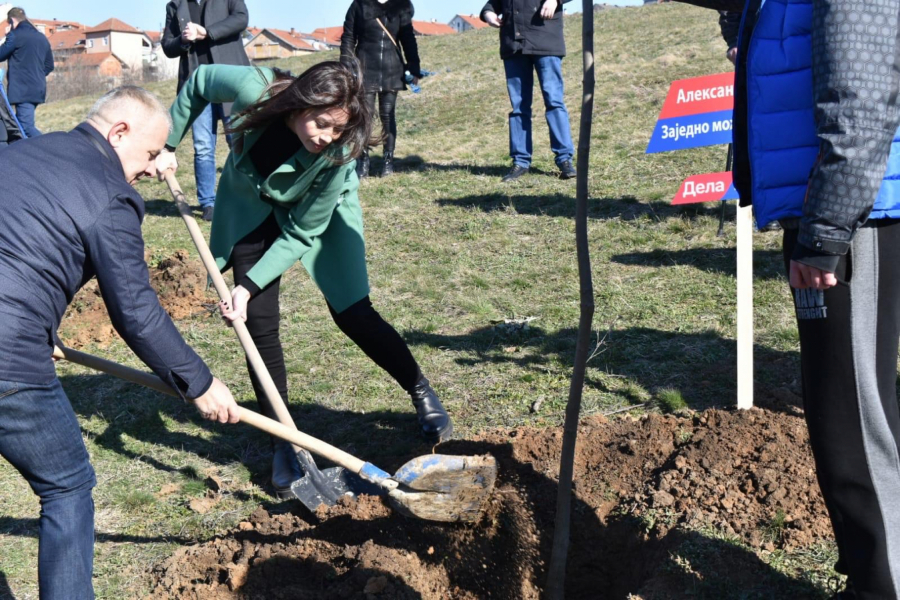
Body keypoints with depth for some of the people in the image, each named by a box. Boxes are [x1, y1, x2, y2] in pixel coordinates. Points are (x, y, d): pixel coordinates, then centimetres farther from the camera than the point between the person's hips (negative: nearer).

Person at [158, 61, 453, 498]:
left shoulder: (339, 152, -36)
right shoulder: (254, 89, -34)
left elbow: (302, 233, -26)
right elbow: (199, 82, -11)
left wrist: (249, 285, -31)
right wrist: (168, 143, -6)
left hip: (319, 215, -2)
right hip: (251, 208, 2)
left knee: (352, 314, -7)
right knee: (259, 323, -6)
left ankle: (422, 395, 18)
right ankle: (283, 446, 7)